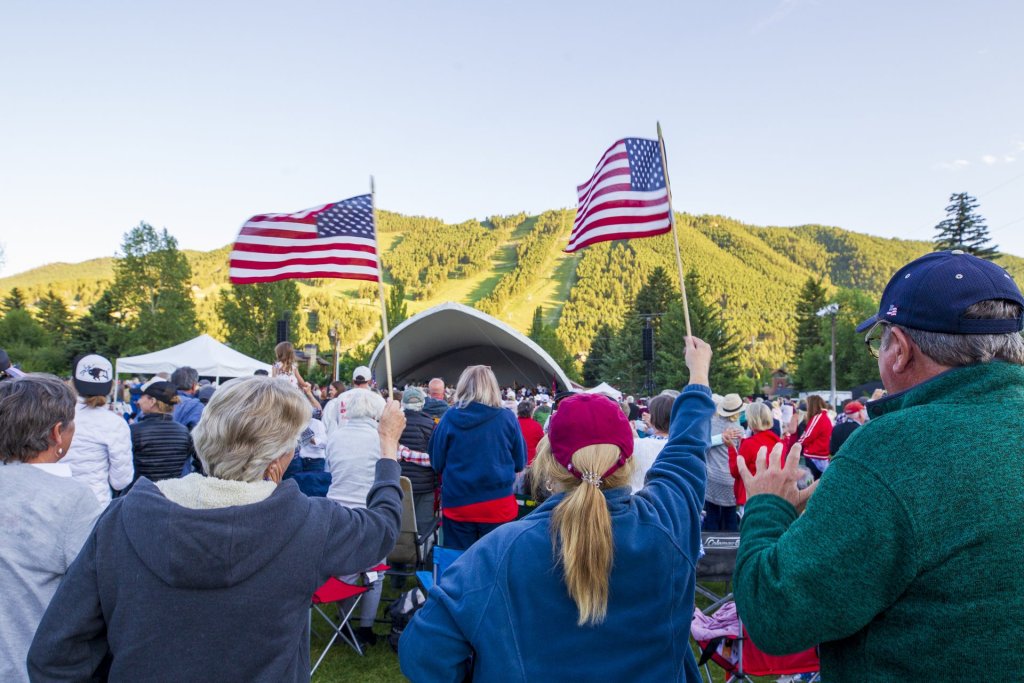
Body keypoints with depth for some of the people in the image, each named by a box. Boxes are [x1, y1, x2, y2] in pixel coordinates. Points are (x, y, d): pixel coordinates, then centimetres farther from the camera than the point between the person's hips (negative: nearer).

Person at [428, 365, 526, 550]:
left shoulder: (450, 418, -4)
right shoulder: (507, 418, -4)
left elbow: (436, 463, 5)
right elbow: (520, 462, 6)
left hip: (457, 503, 1)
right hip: (498, 504, 0)